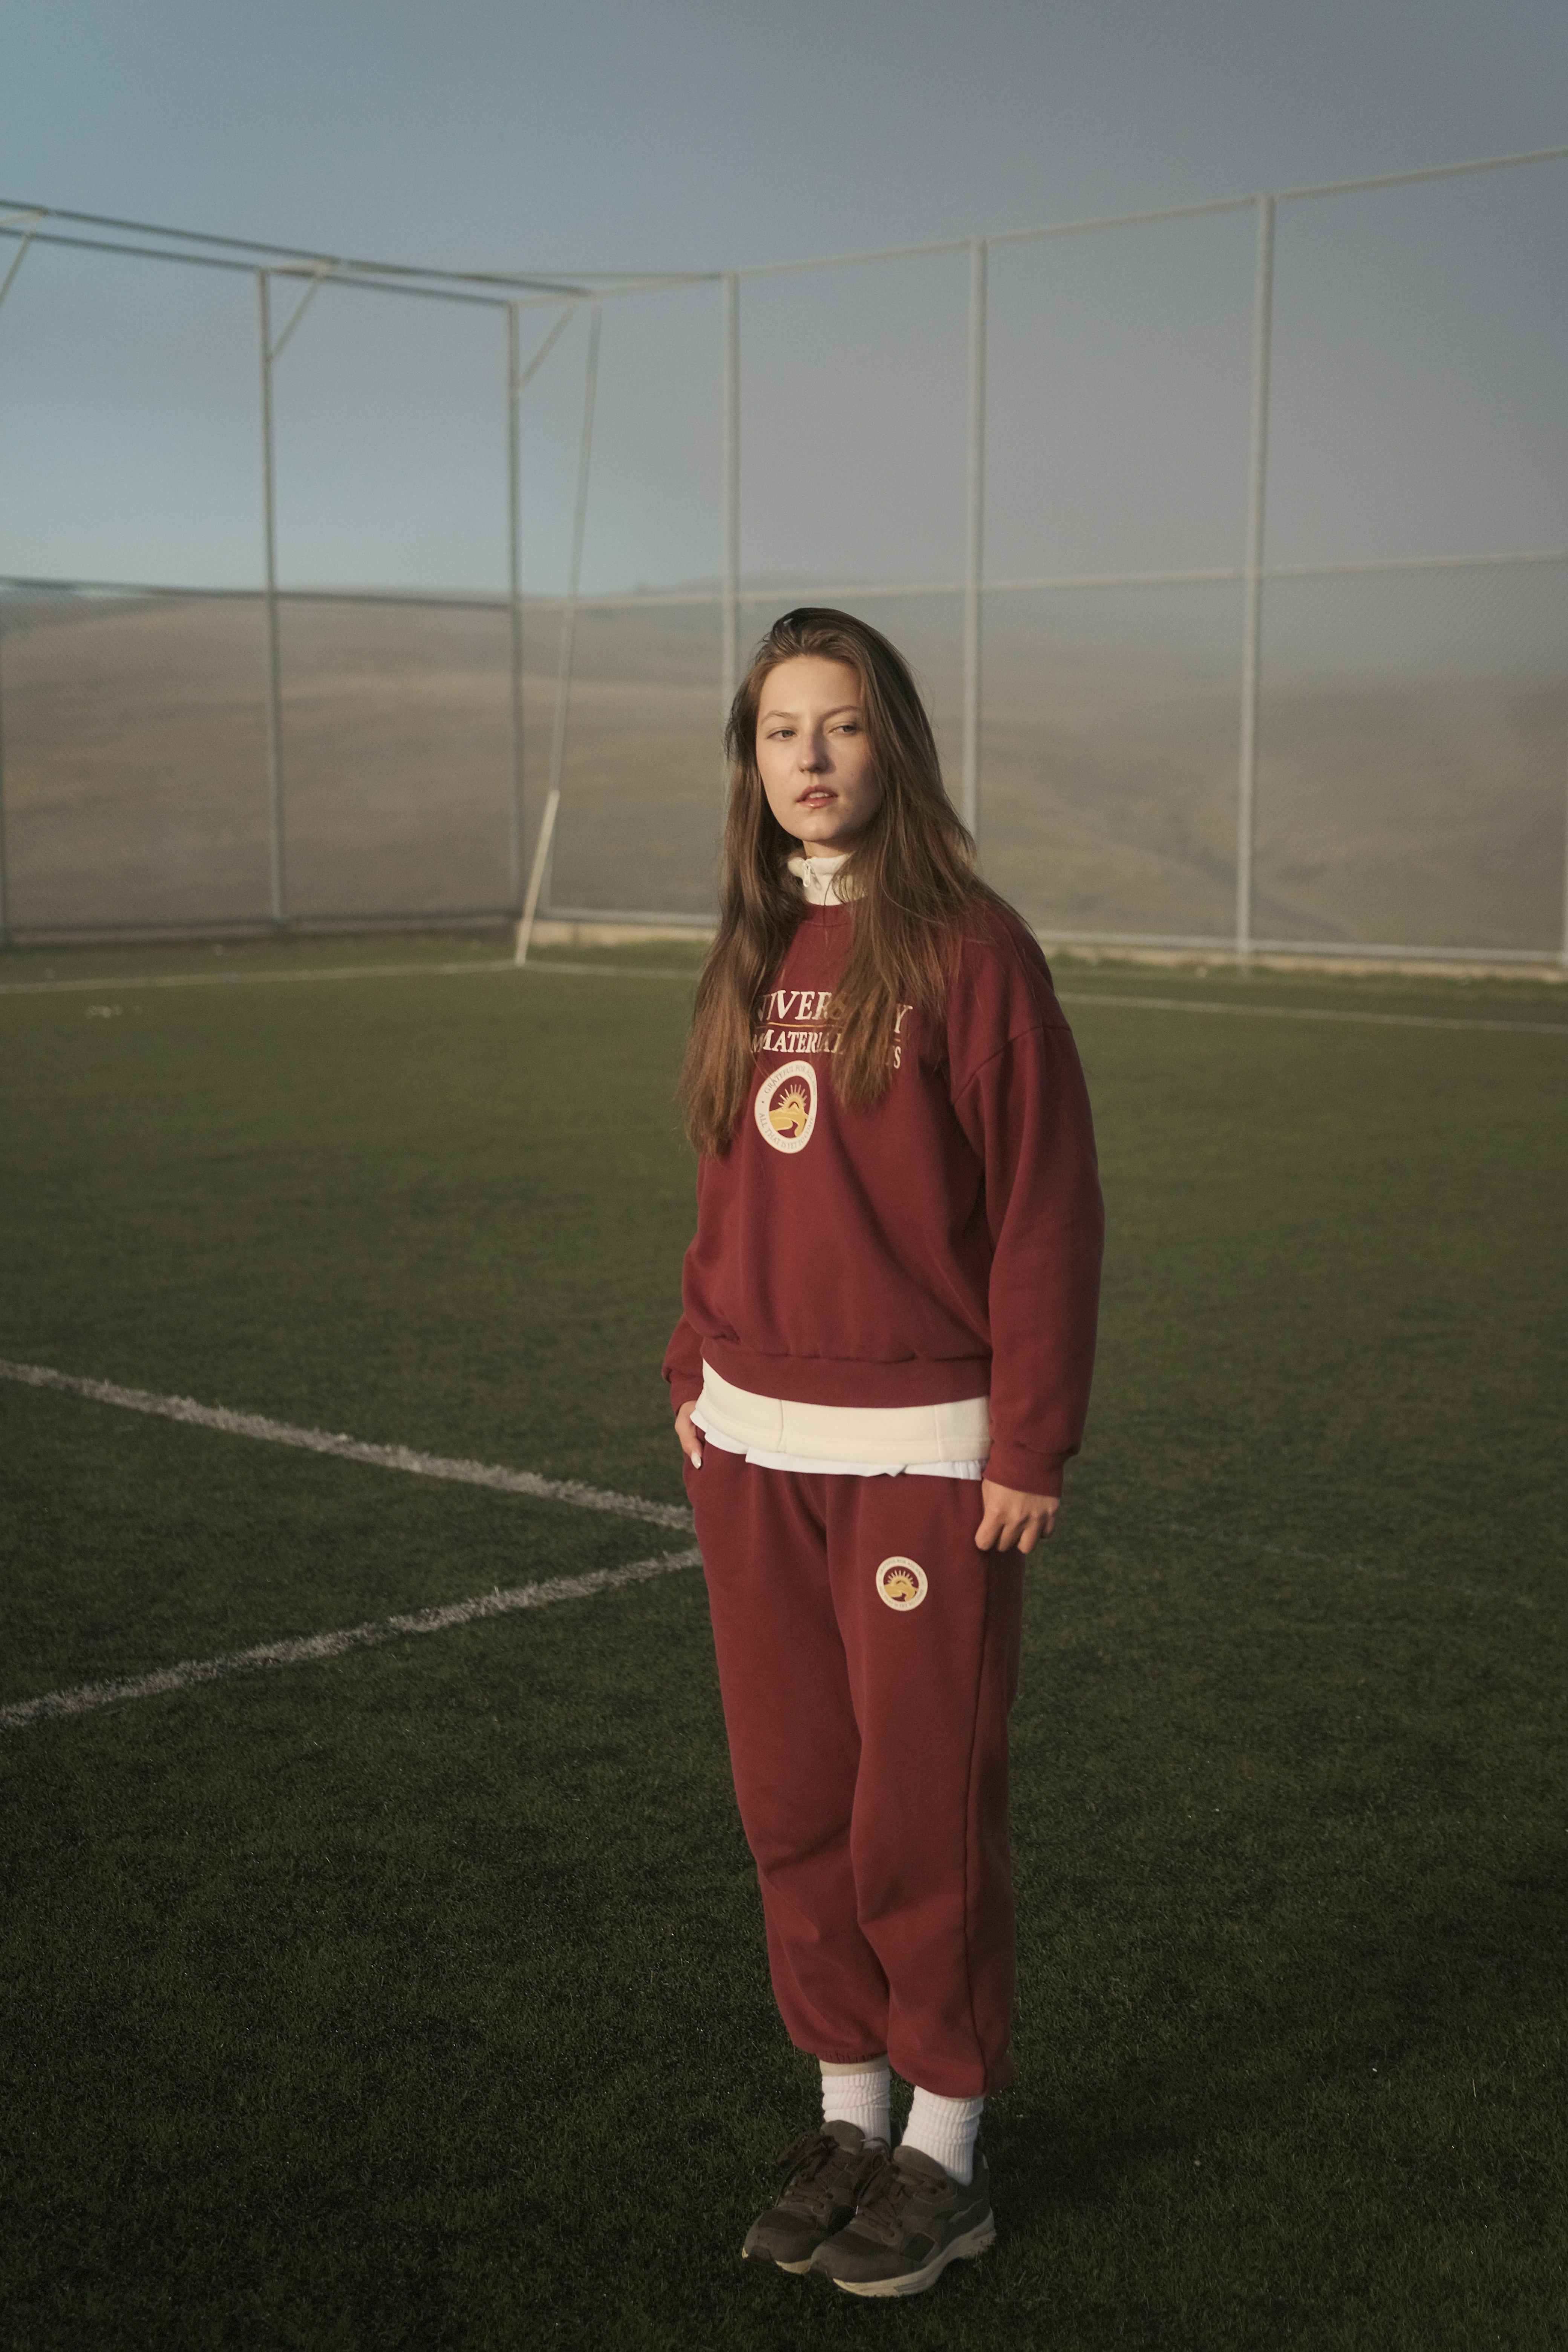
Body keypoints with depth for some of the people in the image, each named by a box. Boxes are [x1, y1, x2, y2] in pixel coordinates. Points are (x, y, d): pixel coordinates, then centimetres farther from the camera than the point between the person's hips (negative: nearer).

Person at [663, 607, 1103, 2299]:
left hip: (922, 1453, -5)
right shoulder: (752, 954, 9)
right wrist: (698, 1377, 12)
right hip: (754, 1452, 6)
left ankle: (945, 2153, 21)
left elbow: (1048, 1214, -9)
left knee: (922, 1808, 3)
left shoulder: (971, 951, -9)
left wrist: (1031, 1444, -12)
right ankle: (847, 2109, 29)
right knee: (795, 1798, 12)